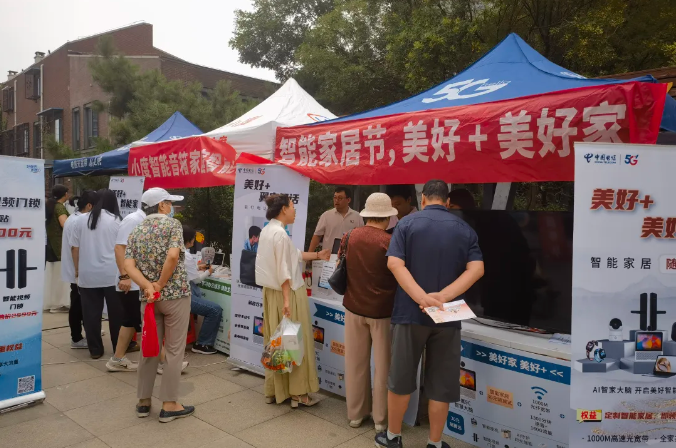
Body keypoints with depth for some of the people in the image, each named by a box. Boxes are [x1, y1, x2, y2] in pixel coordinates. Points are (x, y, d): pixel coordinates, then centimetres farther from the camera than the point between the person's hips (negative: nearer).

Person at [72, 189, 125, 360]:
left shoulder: (84, 220, 7)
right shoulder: (115, 220, -3)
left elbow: (75, 248, 10)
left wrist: (77, 269, 20)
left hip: (87, 274, 3)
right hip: (111, 274, -3)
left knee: (91, 312, 8)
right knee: (115, 311, 9)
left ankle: (95, 350, 15)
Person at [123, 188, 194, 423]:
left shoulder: (136, 231, 10)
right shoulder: (172, 224, -7)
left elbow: (128, 265, -3)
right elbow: (173, 256, -22)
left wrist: (147, 286, -10)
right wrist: (161, 284, -12)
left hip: (149, 298, 6)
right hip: (175, 295, -5)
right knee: (174, 350, 3)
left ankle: (143, 401, 25)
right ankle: (169, 405, 9)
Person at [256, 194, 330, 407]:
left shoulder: (268, 230, 11)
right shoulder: (280, 233, -19)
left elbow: (292, 255, 18)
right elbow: (283, 270, -22)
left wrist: (317, 255, 22)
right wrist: (287, 300, -22)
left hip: (271, 292, 9)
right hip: (287, 293, -9)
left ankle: (273, 390, 24)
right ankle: (297, 392, 12)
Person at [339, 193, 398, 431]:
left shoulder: (348, 237, -2)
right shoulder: (390, 242, -16)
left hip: (353, 307, 4)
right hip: (382, 310, -4)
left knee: (355, 363, 14)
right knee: (383, 365, 9)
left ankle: (355, 413, 26)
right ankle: (381, 419, 19)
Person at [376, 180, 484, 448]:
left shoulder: (407, 223, -2)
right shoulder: (464, 229, 4)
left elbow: (395, 263, -15)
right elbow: (476, 269, -8)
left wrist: (422, 298, -22)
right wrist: (443, 297, -17)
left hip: (409, 313, -1)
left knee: (400, 379, 13)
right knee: (441, 384, 12)